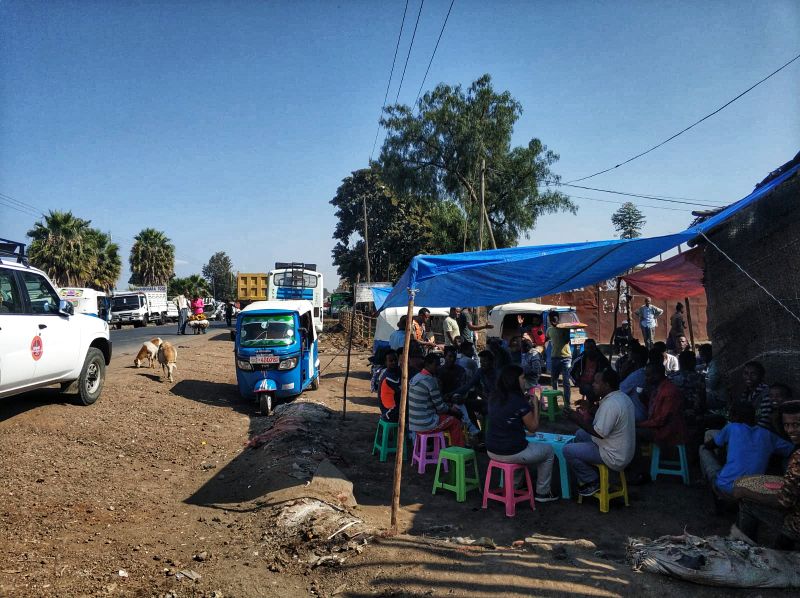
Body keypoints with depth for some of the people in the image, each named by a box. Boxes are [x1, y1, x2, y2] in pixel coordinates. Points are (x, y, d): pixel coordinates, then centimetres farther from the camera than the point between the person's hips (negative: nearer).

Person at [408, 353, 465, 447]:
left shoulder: (415, 378, 9)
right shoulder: (430, 380, -18)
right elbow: (440, 407, -13)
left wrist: (447, 406, 18)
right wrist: (451, 409, 6)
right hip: (425, 425, -9)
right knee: (455, 422, 8)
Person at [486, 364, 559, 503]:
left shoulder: (493, 398, 3)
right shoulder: (519, 400, -18)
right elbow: (533, 428, -8)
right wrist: (535, 405, 1)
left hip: (491, 451, 7)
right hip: (511, 454, -7)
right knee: (548, 451, 18)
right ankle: (542, 492, 27)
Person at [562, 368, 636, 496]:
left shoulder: (611, 404, -27)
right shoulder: (622, 397, 5)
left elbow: (600, 433, -26)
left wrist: (578, 420, -19)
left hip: (614, 458, -10)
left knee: (568, 450, -11)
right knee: (580, 434, 23)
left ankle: (593, 481, 4)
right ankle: (588, 474, 24)